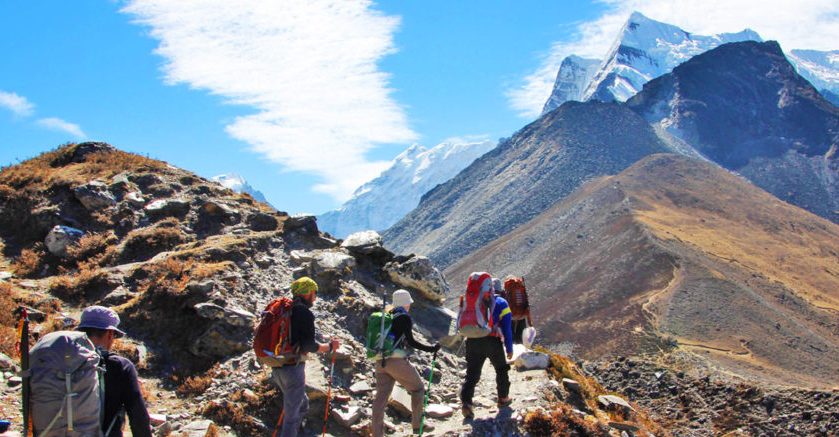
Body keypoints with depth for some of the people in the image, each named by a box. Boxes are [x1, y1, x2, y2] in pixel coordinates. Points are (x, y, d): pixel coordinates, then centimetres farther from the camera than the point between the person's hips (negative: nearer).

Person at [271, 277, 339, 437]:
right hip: (293, 368, -8)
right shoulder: (305, 313, -11)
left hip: (277, 368, 8)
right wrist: (330, 347, 0)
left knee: (302, 405, 24)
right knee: (292, 415, -2)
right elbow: (309, 346, -15)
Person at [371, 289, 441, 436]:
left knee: (381, 396, 5)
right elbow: (410, 341, -12)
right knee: (418, 388, 12)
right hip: (396, 361, -7)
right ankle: (417, 425, 18)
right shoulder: (404, 317, -5)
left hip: (381, 362, 7)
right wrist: (431, 348, -7)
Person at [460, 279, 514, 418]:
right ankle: (503, 398, 32)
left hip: (473, 341, 2)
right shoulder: (502, 304, 6)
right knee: (501, 369, 22)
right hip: (493, 342, -2)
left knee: (472, 374, 2)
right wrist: (509, 349, 3)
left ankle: (466, 402, -14)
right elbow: (507, 328, 0)